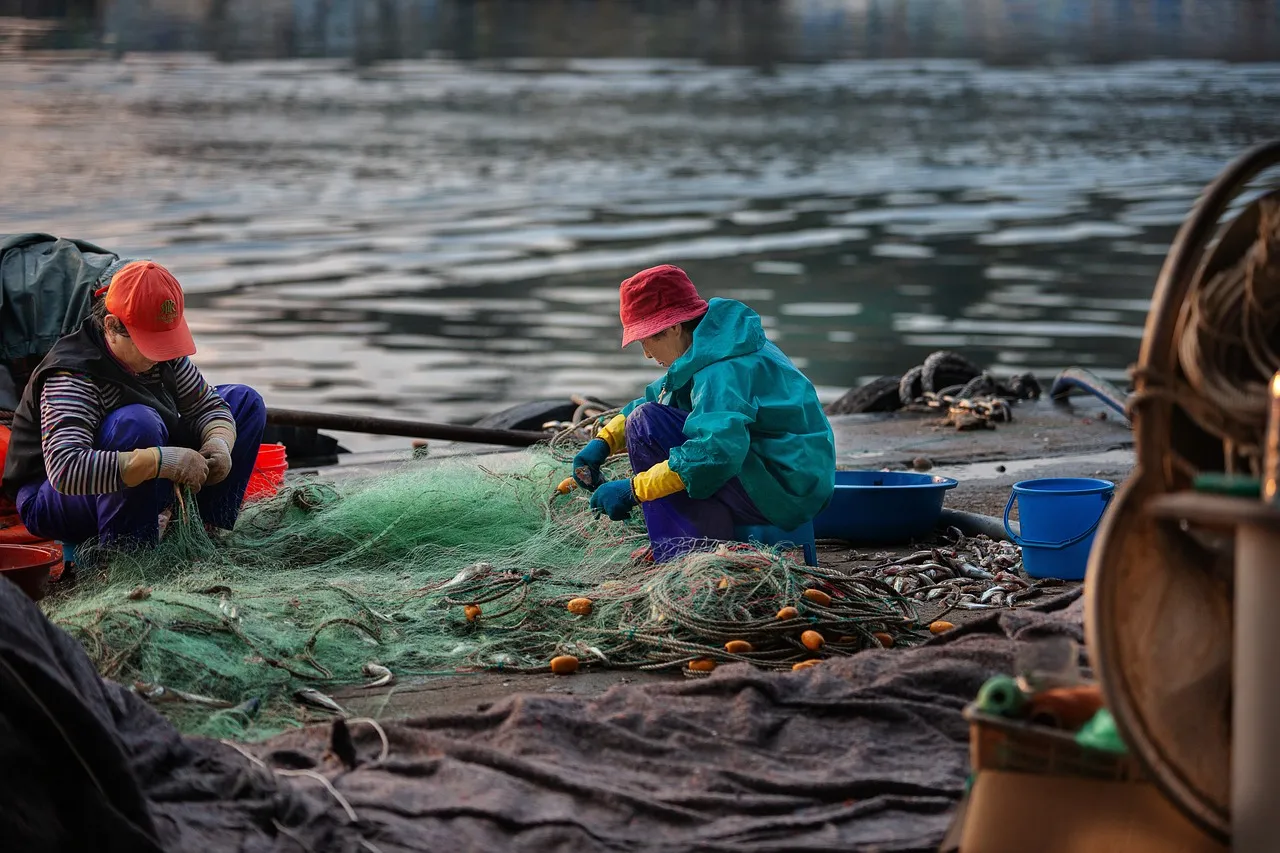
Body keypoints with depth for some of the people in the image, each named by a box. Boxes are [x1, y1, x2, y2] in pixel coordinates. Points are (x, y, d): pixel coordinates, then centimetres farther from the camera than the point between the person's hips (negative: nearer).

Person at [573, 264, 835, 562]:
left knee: (646, 422, -17)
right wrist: (603, 442, 9)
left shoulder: (722, 368, -20)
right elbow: (656, 398, 25)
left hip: (782, 490, -11)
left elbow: (717, 451, -33)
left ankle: (681, 557, -18)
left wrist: (633, 490, -27)